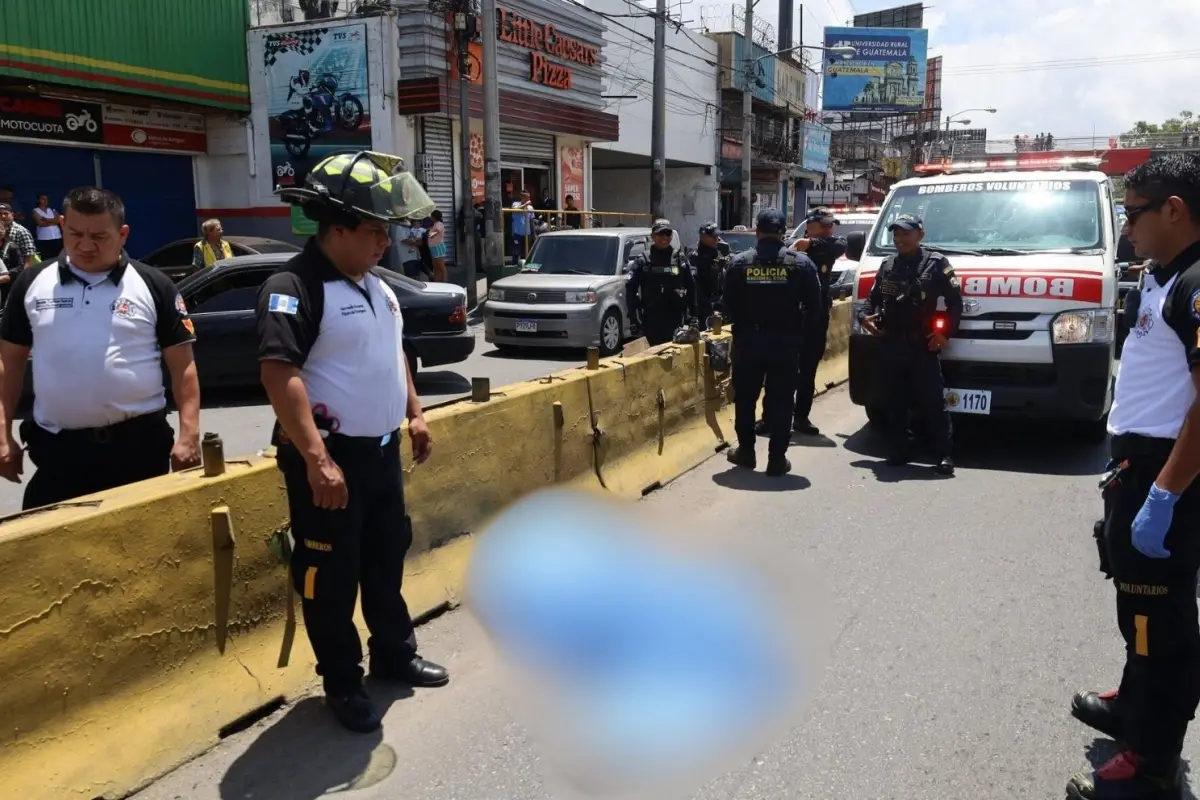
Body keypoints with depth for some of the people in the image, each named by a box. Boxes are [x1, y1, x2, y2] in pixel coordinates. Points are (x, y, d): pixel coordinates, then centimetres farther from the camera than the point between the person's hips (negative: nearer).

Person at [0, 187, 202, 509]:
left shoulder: (153, 285, -1)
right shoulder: (32, 283, 5)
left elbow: (182, 365, -2)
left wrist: (189, 433, -11)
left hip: (140, 443, -1)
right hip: (57, 447, 2)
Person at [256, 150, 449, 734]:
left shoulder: (374, 284, 10)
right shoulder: (293, 287, -18)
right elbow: (279, 373, -27)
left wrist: (414, 414, 18)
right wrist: (317, 459, -30)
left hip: (381, 450, 9)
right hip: (328, 458, -9)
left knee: (387, 558, 20)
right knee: (330, 576, 4)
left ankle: (395, 654, 37)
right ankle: (343, 684, 20)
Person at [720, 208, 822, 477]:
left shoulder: (740, 262, -3)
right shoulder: (800, 262, -4)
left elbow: (727, 303, 0)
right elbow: (814, 303, -4)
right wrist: (799, 330, 10)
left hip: (747, 340, 1)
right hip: (785, 341, -1)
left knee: (745, 397, 14)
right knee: (780, 400, 5)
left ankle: (745, 451, 22)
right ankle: (777, 459, 7)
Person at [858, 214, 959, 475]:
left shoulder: (936, 263, -1)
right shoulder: (887, 265, 14)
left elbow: (955, 301, -2)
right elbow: (873, 296, 22)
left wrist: (946, 333, -9)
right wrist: (866, 315, 2)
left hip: (922, 345, -5)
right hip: (891, 344, 5)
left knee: (933, 402, -4)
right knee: (895, 402, 9)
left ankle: (943, 455, -1)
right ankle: (898, 451, 16)